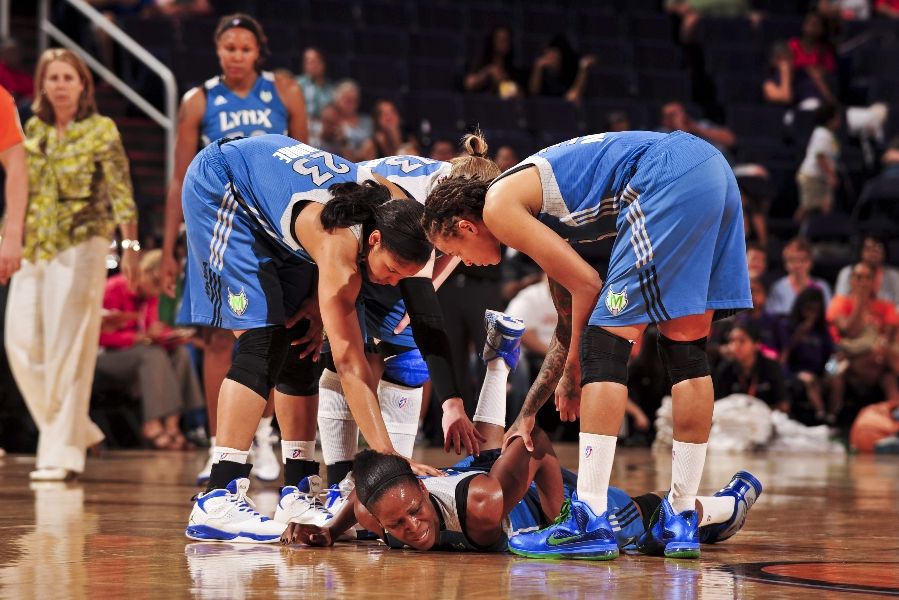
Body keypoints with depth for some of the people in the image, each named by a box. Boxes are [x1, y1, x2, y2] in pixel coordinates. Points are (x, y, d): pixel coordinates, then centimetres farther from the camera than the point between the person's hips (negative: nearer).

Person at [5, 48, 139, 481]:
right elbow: (18, 190, 18)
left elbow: (121, 193, -6)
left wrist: (130, 245, -15)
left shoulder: (101, 131, -1)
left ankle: (61, 452, -4)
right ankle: (76, 429, 17)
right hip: (33, 248, 5)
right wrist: (9, 242, 14)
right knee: (23, 344, 0)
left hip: (80, 246, -5)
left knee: (67, 351, -8)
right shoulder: (32, 131, 12)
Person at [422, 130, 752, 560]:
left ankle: (591, 523, -6)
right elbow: (571, 325, 34)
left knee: (605, 345, -5)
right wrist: (528, 414, 40)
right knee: (685, 348, 13)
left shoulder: (498, 207, 4)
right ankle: (682, 520, 16)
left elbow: (586, 285, -3)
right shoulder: (539, 216, 29)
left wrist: (572, 371, 9)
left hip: (670, 182, -10)